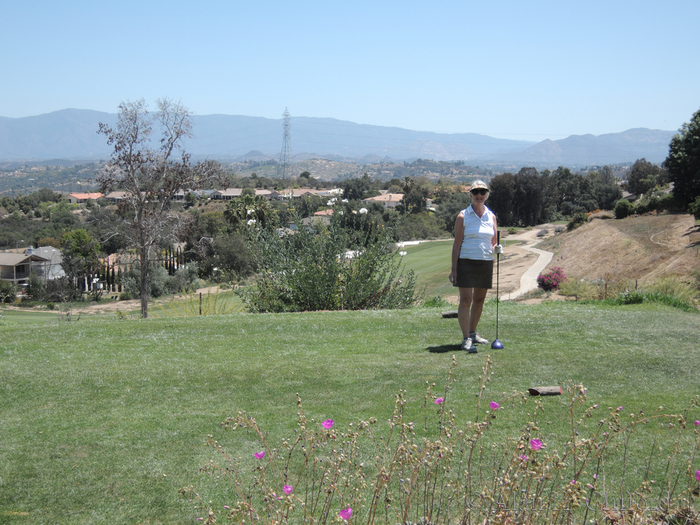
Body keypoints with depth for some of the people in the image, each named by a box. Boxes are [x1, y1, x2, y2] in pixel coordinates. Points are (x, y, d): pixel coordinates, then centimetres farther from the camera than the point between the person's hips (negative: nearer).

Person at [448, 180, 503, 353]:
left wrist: (496, 248, -10)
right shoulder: (463, 216, -2)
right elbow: (457, 244, -3)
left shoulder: (491, 216, 10)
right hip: (466, 261, -5)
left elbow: (493, 242, 15)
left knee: (479, 299, 13)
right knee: (465, 300, -10)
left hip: (486, 263, 5)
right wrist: (453, 269, -8)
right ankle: (466, 339, -9)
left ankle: (473, 333, 28)